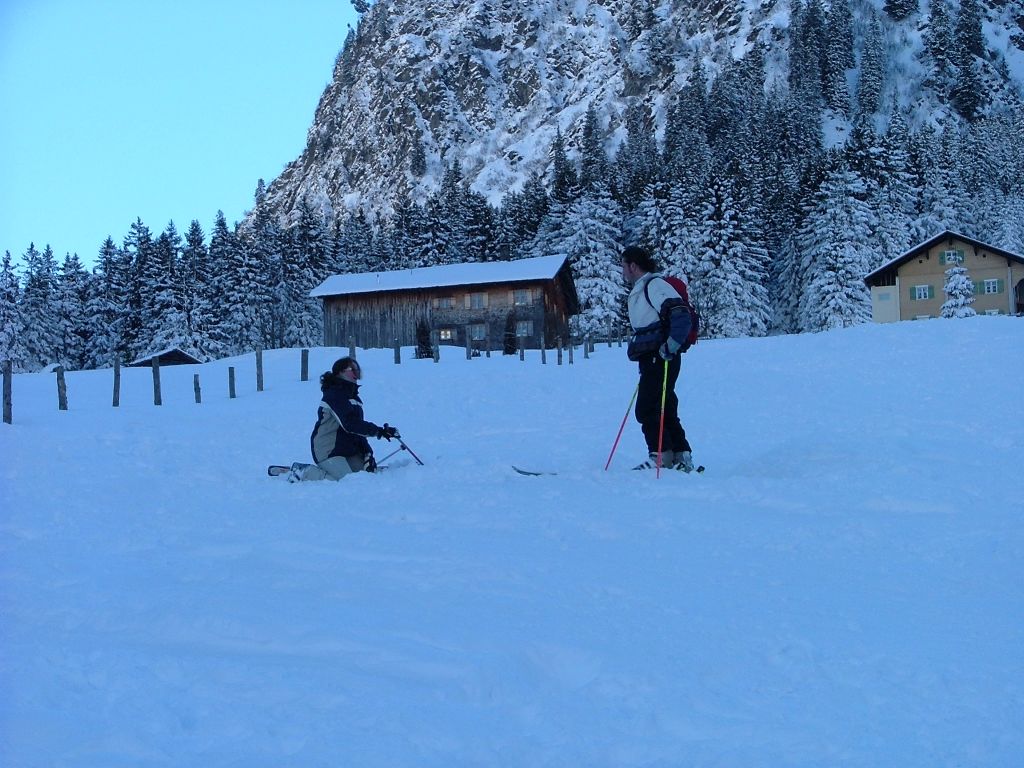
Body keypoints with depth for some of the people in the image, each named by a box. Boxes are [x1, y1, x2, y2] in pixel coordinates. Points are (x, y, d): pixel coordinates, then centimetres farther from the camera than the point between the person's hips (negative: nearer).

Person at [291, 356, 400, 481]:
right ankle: (303, 472, -1)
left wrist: (367, 453, 0)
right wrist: (379, 431, -28)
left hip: (348, 450, 9)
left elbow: (358, 427, 12)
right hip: (328, 451, -9)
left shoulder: (353, 396, 16)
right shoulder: (334, 394, -14)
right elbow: (350, 424, -25)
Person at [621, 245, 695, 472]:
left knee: (647, 409, -8)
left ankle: (662, 458, -4)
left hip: (661, 359, -10)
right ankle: (681, 458, 14)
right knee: (665, 410, 10)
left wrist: (671, 346, -26)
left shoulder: (655, 285, -10)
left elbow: (681, 316, -21)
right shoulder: (640, 291, 21)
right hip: (651, 360, 10)